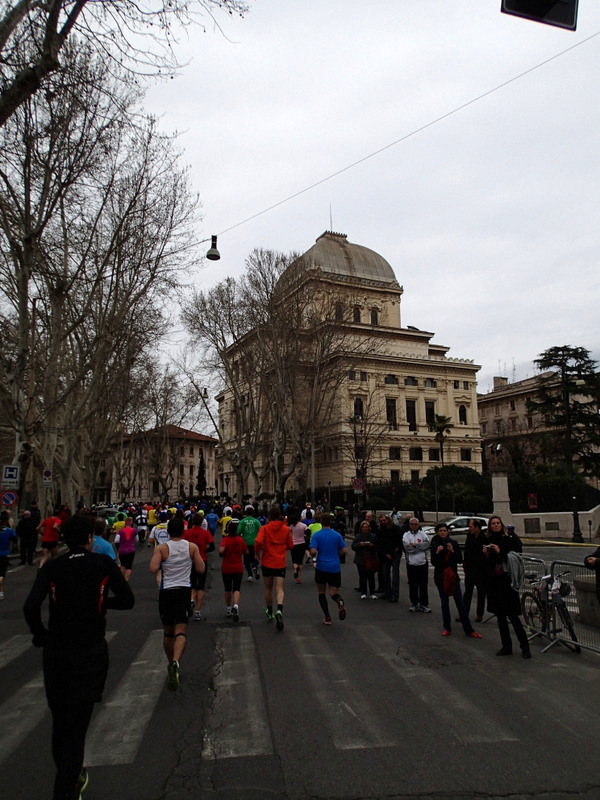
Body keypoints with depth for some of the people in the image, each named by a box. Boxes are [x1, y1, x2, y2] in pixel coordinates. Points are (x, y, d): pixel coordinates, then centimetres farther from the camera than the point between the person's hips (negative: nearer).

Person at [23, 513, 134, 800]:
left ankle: (69, 776, 41)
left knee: (59, 721, 22)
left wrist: (41, 636, -1)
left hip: (55, 654, 3)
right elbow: (128, 601, -7)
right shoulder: (104, 564, -8)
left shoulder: (51, 567, -5)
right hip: (91, 654, -3)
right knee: (76, 727, 8)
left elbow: (30, 607, -17)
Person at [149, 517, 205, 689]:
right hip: (184, 591, 0)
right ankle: (175, 662, -26)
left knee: (168, 632, 17)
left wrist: (155, 559, 3)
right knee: (181, 631, -3)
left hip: (166, 591, 0)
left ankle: (171, 664, 30)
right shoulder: (192, 547, -1)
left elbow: (153, 569, -17)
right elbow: (201, 569, 1)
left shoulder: (161, 548, -5)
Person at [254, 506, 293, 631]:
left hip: (267, 563, 0)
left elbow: (258, 541, -21)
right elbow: (290, 546, 5)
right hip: (280, 563, 0)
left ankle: (269, 613, 30)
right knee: (279, 589, -2)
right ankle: (279, 610, -27)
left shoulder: (264, 528, -7)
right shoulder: (286, 529, -1)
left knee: (268, 588, 17)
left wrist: (257, 553, -3)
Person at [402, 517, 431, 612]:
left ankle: (424, 604, 15)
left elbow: (427, 544, -12)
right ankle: (414, 604, 19)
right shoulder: (406, 535, 2)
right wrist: (420, 546, -11)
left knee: (423, 585, 5)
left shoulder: (423, 534, 5)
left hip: (423, 563, 1)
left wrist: (415, 545, -15)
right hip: (411, 563, 0)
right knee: (413, 585, 5)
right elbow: (407, 548, -13)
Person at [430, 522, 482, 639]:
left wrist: (453, 551, -19)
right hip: (440, 576, 1)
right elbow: (433, 563, -3)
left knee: (460, 603, -2)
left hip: (453, 575, 0)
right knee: (445, 603, 6)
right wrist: (437, 552, -20)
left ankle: (469, 630, 2)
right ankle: (447, 628, 17)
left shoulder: (454, 543, -1)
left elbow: (460, 560, -3)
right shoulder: (434, 544, 0)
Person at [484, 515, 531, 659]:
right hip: (493, 582, 6)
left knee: (512, 615, -6)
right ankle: (506, 646, 20)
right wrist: (486, 554, -5)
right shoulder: (488, 541, 10)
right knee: (500, 616, 11)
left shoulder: (511, 538, -5)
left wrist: (500, 552, -19)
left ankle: (525, 646, 7)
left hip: (508, 580, -5)